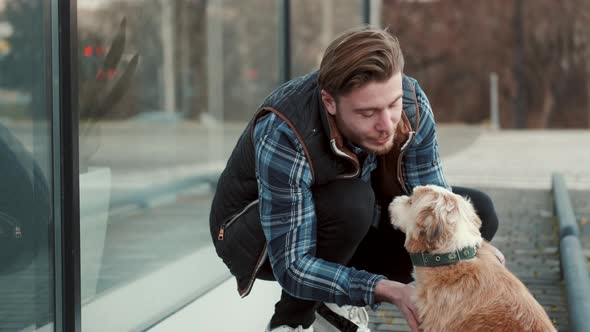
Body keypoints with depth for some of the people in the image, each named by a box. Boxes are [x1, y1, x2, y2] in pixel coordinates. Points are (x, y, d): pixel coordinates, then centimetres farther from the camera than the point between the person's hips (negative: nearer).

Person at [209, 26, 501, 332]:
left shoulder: (410, 101, -22)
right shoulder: (284, 136, -38)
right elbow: (291, 267, -35)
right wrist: (389, 291, -46)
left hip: (349, 225, 6)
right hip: (256, 233, -6)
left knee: (477, 211, -11)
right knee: (350, 203, -38)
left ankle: (336, 303, 2)